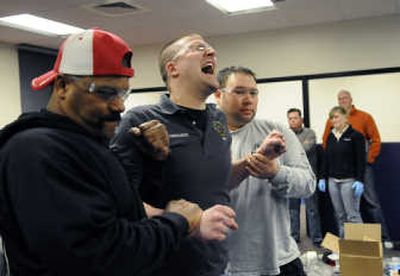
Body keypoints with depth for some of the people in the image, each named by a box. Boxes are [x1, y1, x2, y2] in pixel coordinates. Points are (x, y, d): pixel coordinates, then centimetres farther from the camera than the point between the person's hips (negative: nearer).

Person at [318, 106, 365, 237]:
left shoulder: (355, 135, -3)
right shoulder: (330, 136, 12)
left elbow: (361, 160, -7)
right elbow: (326, 159, 15)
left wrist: (360, 180, -14)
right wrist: (323, 177, 10)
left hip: (349, 181, -5)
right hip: (333, 181, 5)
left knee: (352, 215, -7)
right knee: (340, 215, 9)